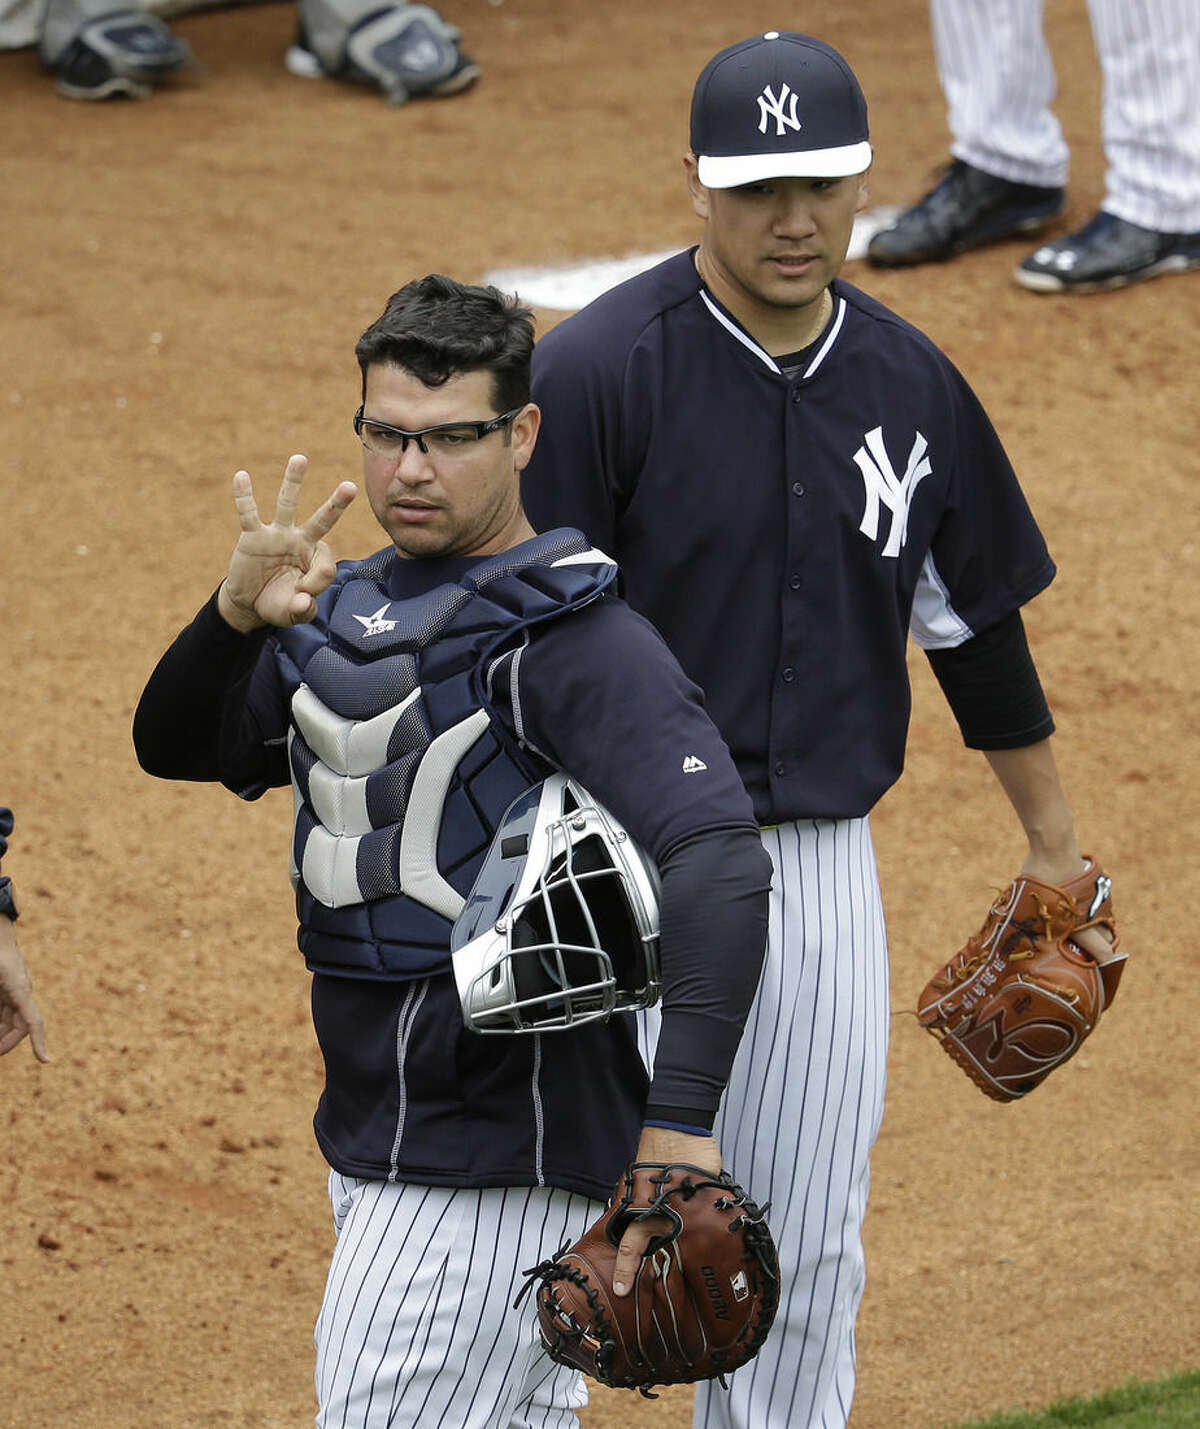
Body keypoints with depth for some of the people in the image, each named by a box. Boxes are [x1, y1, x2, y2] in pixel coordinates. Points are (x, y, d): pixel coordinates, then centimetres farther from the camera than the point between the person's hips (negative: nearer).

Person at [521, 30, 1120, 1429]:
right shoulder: (598, 370, -12)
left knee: (807, 1253, 10)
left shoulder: (911, 381, 5)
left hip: (823, 866, 5)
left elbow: (975, 616, 15)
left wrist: (1054, 842, 19)